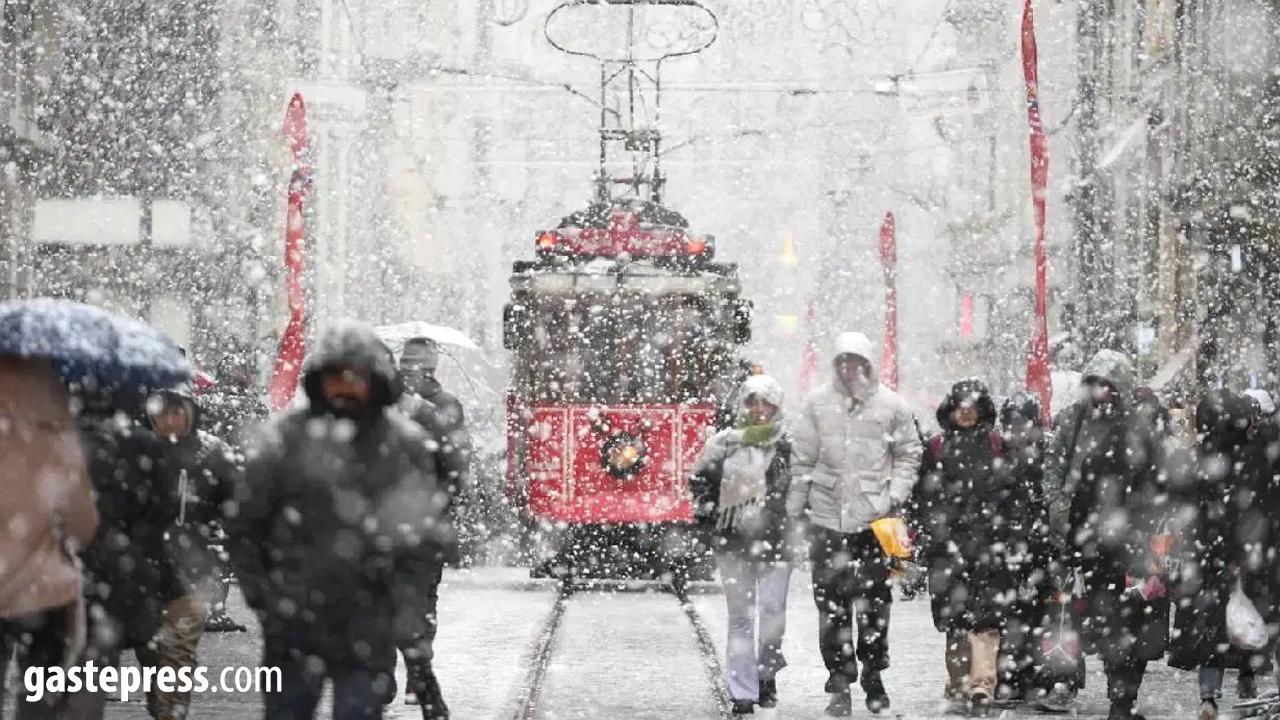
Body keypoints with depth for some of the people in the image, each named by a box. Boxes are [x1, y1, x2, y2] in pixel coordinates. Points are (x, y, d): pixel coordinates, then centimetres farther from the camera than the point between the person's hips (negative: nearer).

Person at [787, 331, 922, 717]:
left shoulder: (891, 405, 3)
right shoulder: (818, 403, 5)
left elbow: (909, 454, 10)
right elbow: (802, 459, 8)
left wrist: (896, 493, -3)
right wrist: (795, 507, 6)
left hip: (875, 516, 0)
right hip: (828, 515, 0)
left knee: (874, 600, 6)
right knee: (831, 600, -1)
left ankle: (873, 676, 20)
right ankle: (839, 682, 4)